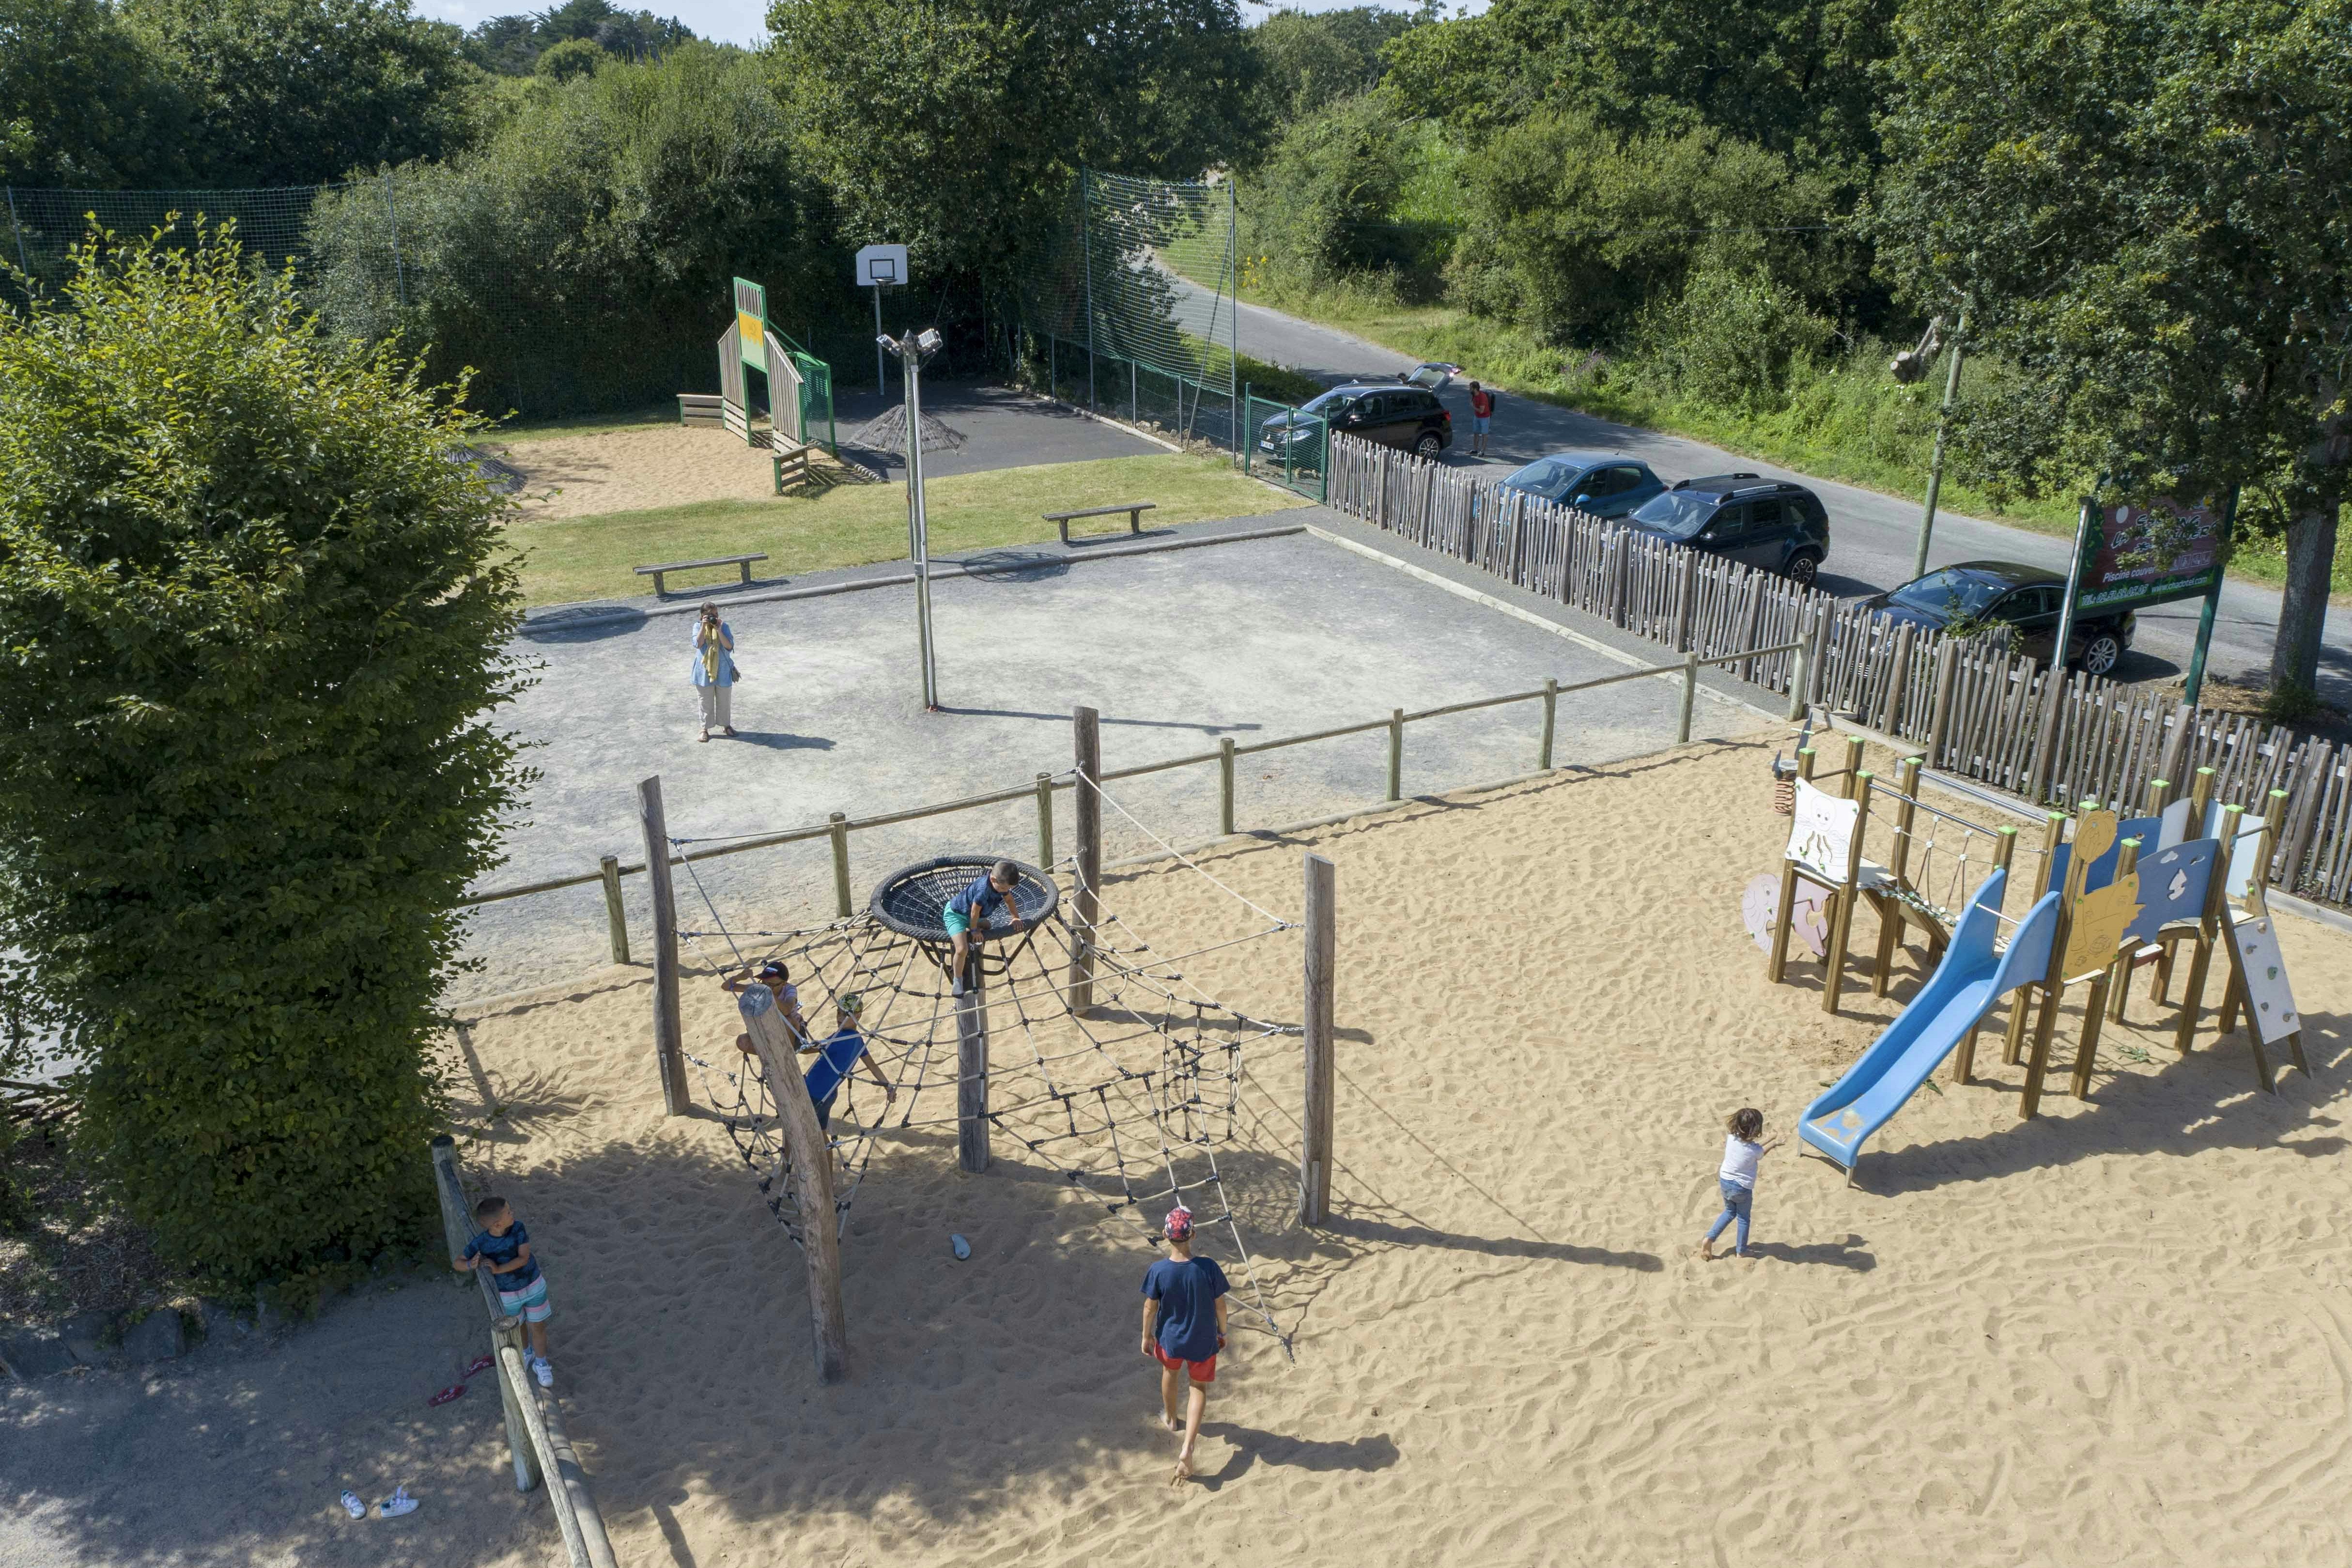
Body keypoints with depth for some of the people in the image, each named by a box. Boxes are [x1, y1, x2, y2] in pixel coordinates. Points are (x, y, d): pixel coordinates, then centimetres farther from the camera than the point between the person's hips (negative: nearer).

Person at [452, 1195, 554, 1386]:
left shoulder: (518, 1227, -26)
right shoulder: (480, 1244, -27)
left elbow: (524, 1258, -27)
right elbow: (457, 1263, -13)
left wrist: (497, 1269, -39)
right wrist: (471, 1264, -35)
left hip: (534, 1285, 0)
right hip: (508, 1294, 0)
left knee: (538, 1328, 13)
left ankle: (541, 1365, 36)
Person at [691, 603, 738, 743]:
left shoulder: (724, 626, -6)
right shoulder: (698, 626, -5)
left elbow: (729, 646, -17)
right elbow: (698, 644, -20)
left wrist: (719, 630, -24)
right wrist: (704, 626, -22)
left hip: (723, 671, 1)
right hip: (704, 671, -1)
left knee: (724, 700, 12)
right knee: (706, 702, 7)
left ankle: (726, 725, 29)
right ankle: (705, 729, 18)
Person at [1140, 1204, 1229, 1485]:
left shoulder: (1158, 1271, -24)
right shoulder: (1209, 1268, -25)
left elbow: (1150, 1308, -10)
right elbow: (1220, 1305, -11)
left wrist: (1146, 1337, 8)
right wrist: (1222, 1333, 7)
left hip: (1170, 1339, 1)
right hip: (1203, 1341, -1)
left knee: (1170, 1372, 32)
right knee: (1199, 1388, 19)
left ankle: (1171, 1418, 57)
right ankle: (1187, 1449, 7)